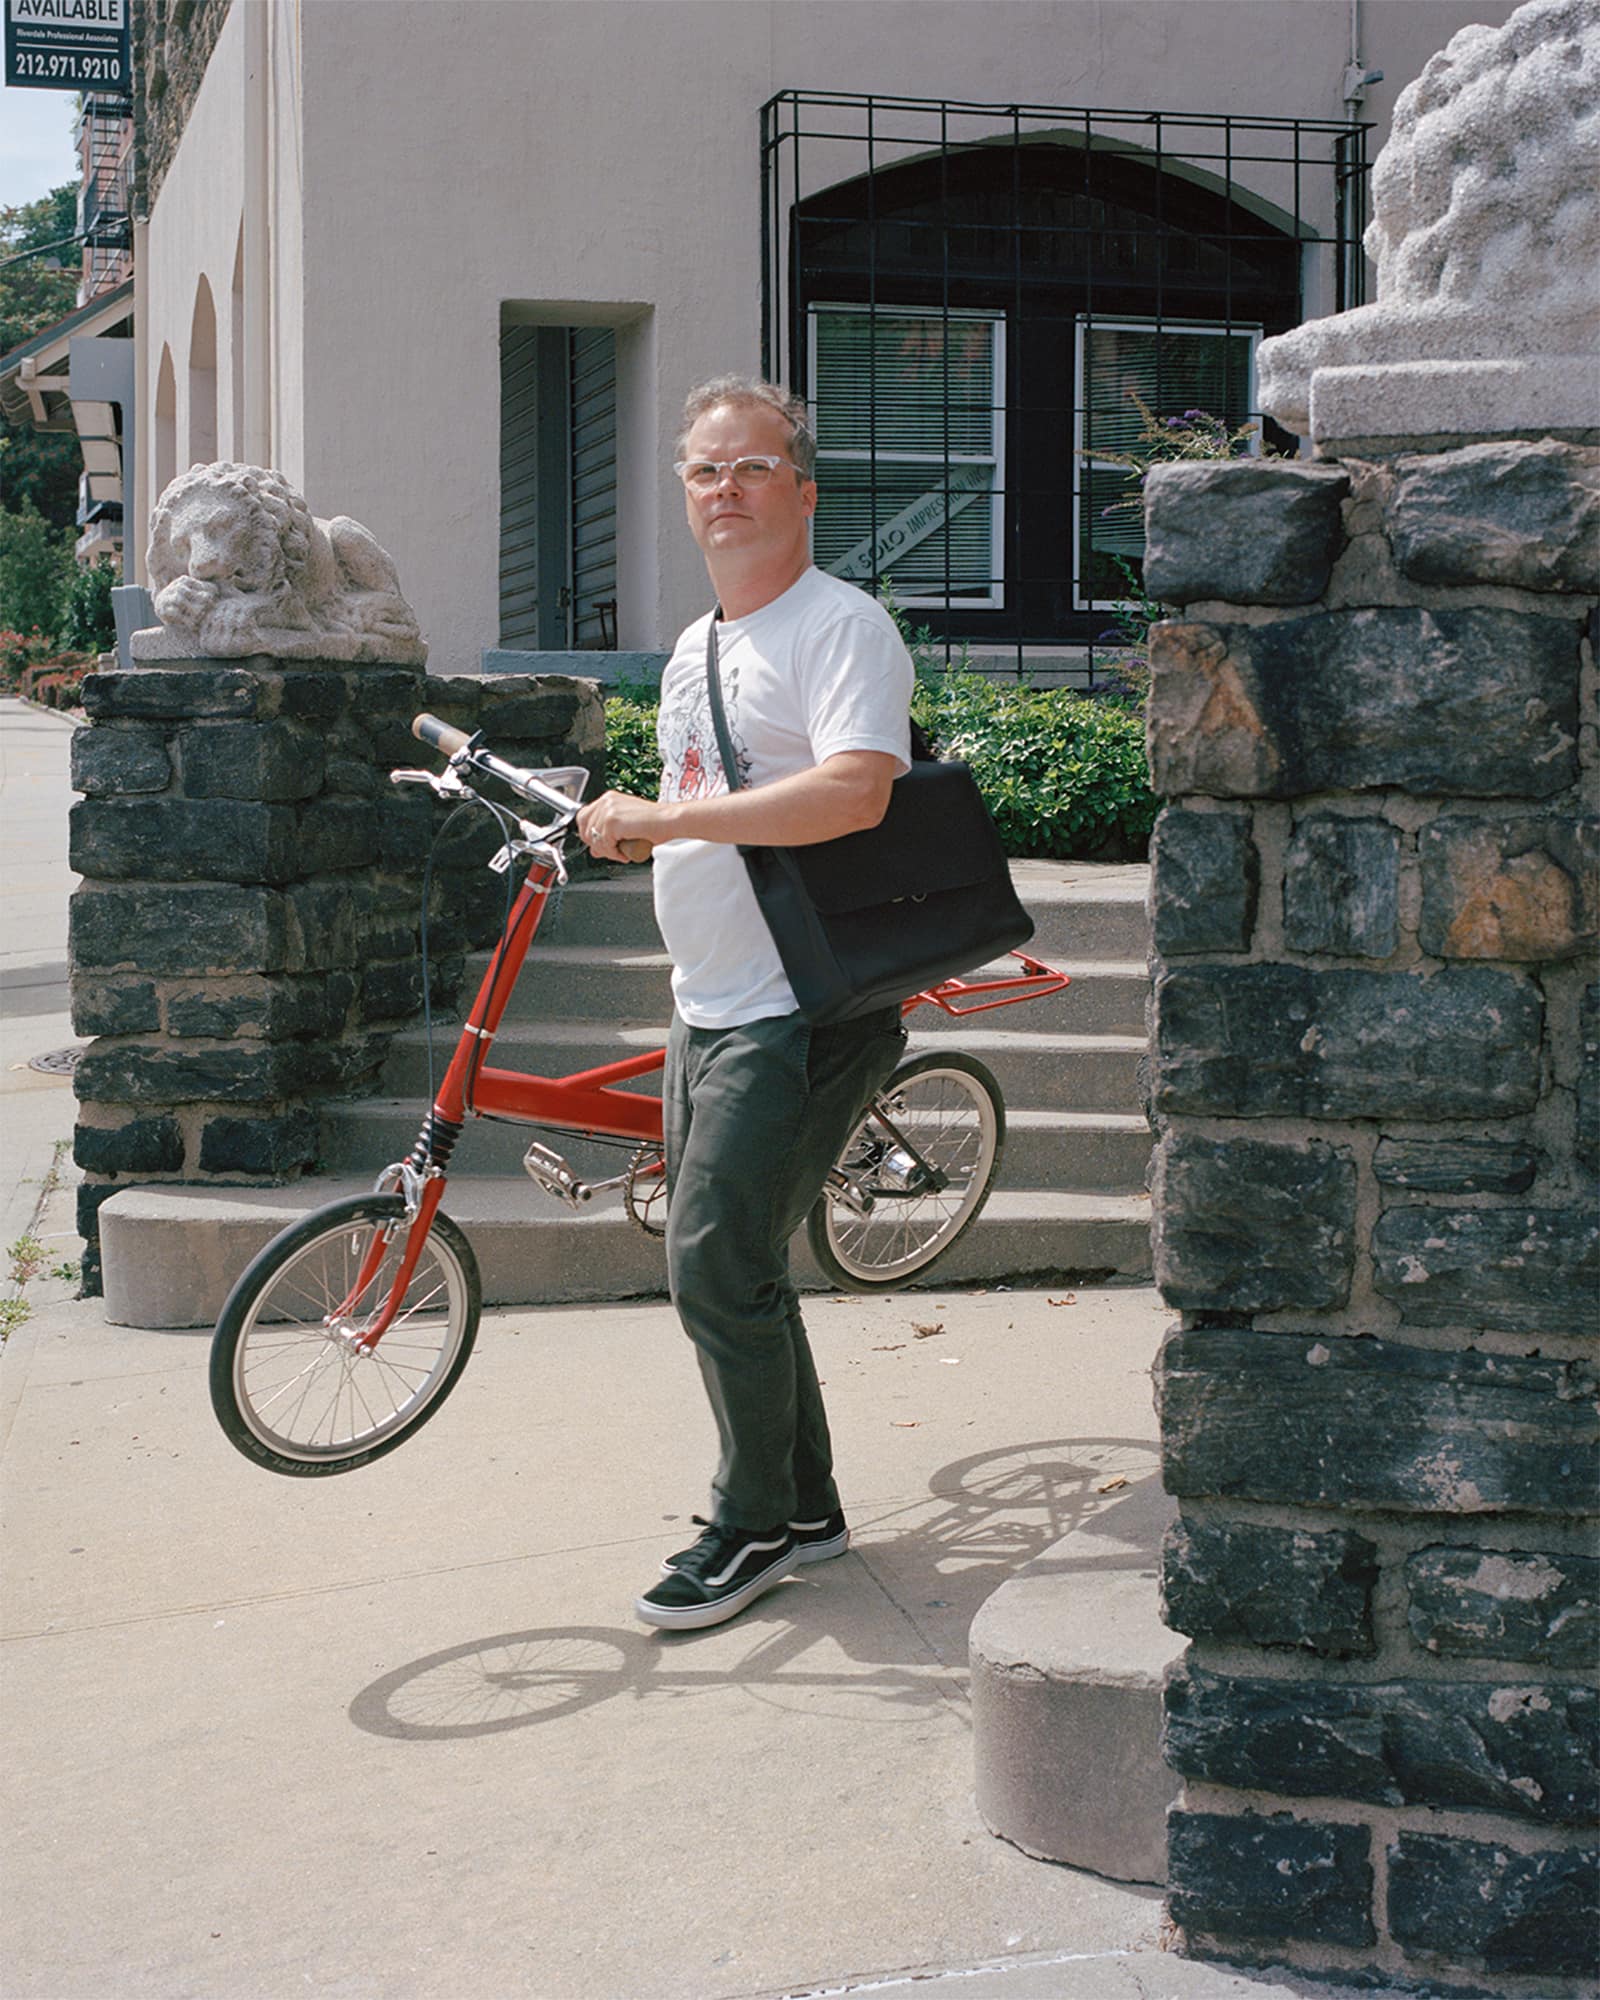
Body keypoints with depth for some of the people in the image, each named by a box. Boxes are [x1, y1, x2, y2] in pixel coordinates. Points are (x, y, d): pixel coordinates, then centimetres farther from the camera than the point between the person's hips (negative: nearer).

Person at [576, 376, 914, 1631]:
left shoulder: (842, 626, -11)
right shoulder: (696, 648, 18)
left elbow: (853, 794, -28)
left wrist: (662, 818, -26)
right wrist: (623, 829, 17)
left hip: (803, 1012, -9)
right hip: (708, 1009, 9)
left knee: (719, 1269, -11)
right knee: (728, 1273, 13)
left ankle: (757, 1525, 6)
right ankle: (807, 1507, 27)